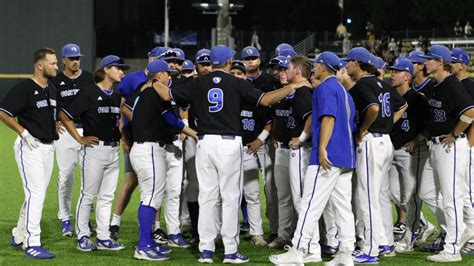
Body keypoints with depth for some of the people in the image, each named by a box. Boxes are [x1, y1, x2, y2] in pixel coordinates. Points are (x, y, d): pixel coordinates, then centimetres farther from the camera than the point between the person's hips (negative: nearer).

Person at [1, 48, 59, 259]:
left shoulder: (52, 89, 13)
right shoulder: (24, 88, -14)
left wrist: (54, 129, 14)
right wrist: (24, 133, -20)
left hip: (48, 146, 9)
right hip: (29, 147, -9)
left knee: (37, 194, 14)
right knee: (36, 194, -14)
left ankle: (19, 237, 26)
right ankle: (32, 244, -14)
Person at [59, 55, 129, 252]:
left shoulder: (117, 96, 13)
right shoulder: (89, 93, -10)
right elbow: (64, 115, -11)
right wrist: (79, 139, -10)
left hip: (113, 150, 7)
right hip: (94, 149, -7)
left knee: (107, 196, 9)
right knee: (88, 195, -1)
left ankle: (103, 238, 14)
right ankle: (82, 237, 7)